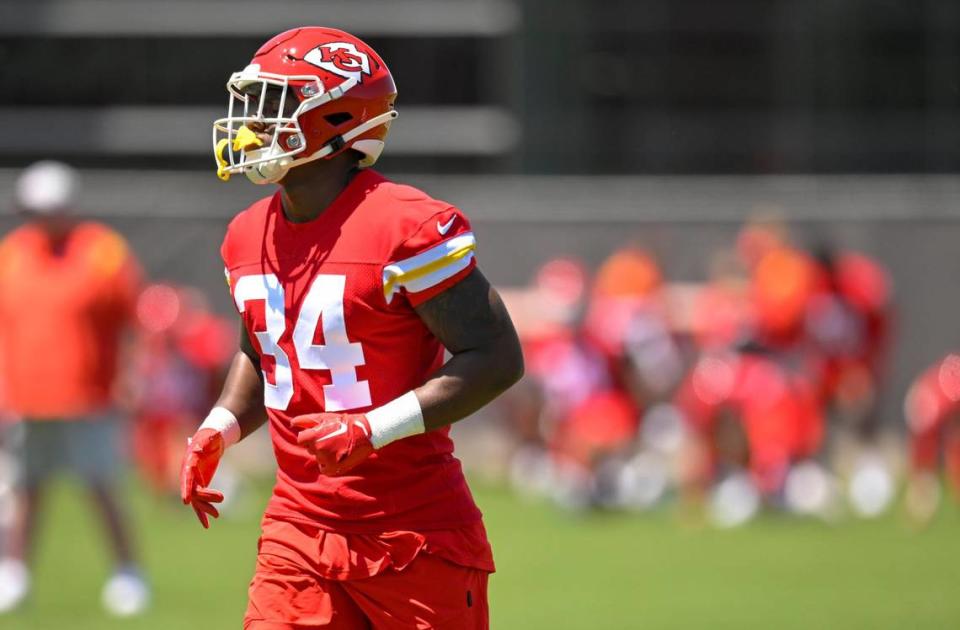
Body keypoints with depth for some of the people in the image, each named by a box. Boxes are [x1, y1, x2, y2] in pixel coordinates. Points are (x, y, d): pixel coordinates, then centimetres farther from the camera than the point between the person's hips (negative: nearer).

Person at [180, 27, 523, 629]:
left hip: (414, 533, -6)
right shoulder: (249, 236, 9)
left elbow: (497, 358, -16)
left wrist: (374, 428, -23)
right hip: (300, 527, 6)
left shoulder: (406, 228, -15)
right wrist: (219, 429, 8)